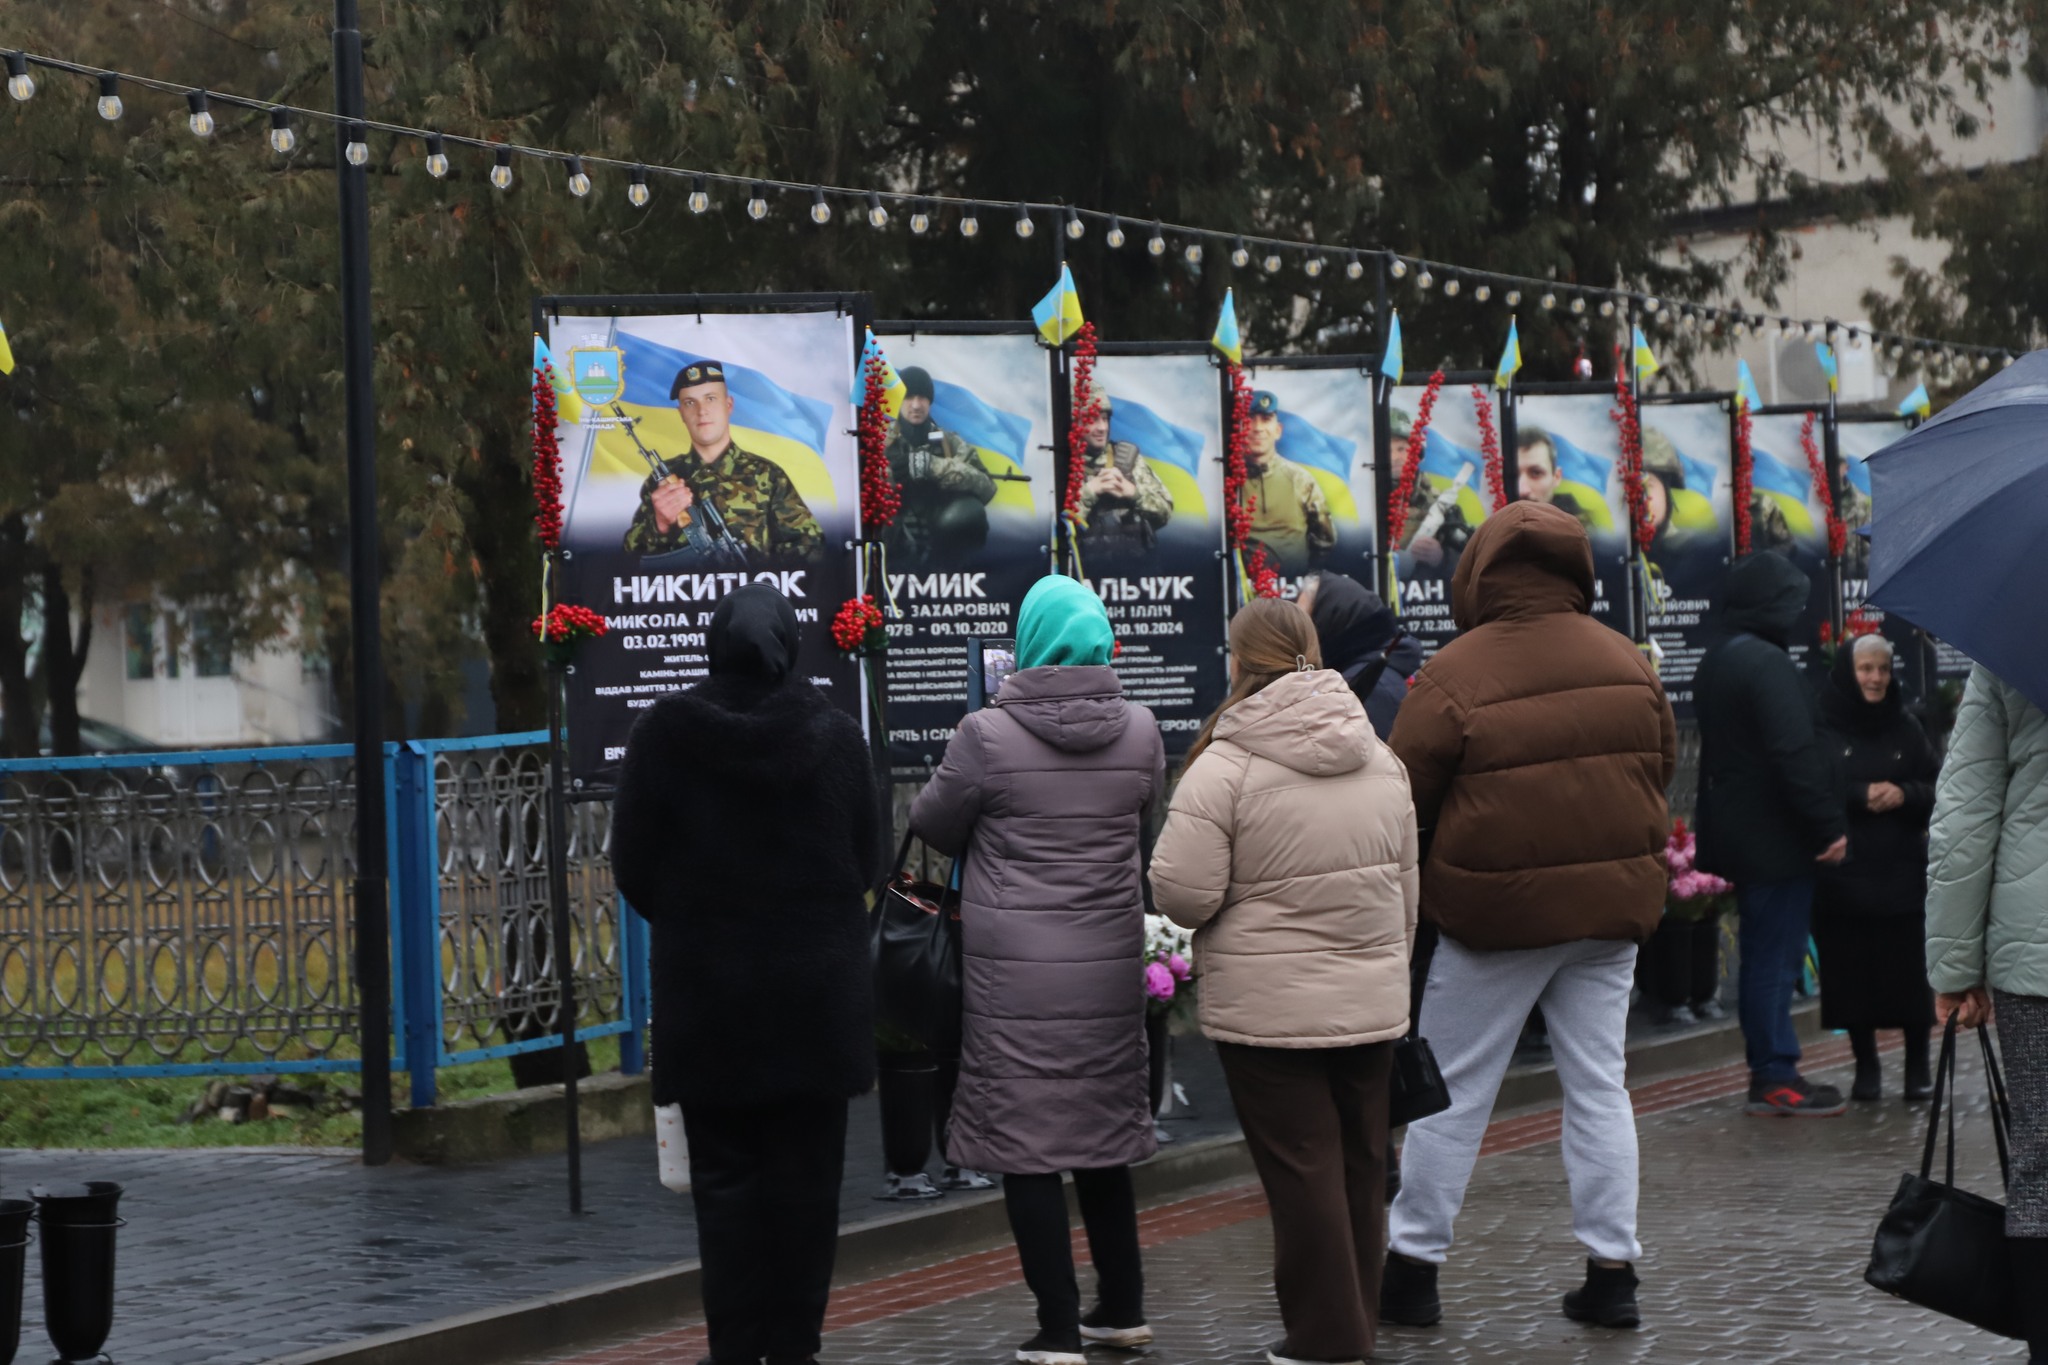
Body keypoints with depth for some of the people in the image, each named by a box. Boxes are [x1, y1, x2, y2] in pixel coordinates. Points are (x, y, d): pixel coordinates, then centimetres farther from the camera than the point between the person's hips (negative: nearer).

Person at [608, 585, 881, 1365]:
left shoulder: (663, 735, -5)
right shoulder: (834, 735, -3)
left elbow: (632, 864, -1)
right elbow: (867, 861, 3)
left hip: (706, 987, 0)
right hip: (818, 987, 1)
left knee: (725, 1175, 4)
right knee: (806, 1175, 6)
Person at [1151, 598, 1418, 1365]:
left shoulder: (1225, 767, -13)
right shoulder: (1381, 761, 8)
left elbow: (1183, 896, -17)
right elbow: (1408, 892, 14)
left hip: (1268, 1008, -6)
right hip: (1372, 1003, 6)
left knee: (1302, 1170, 0)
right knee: (1360, 1163, 14)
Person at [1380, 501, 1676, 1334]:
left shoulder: (1455, 676, -15)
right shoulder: (1626, 662, 0)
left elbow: (1407, 798, -7)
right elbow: (1662, 766, 11)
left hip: (1495, 908, -4)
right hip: (1612, 899, 4)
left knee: (1453, 1093, 6)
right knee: (1599, 1084, 11)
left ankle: (1413, 1270, 12)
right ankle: (1611, 1272, 11)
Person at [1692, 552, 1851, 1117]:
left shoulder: (1715, 662, 14)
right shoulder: (1767, 664, -18)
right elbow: (1796, 754, -23)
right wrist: (1831, 825, -18)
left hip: (1737, 832, 10)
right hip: (1774, 837, -10)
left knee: (1764, 957, 14)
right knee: (1775, 957, -4)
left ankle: (1771, 1071, 19)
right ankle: (1775, 1077, -1)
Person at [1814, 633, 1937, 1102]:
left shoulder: (1905, 728, 10)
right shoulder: (1823, 729, -1)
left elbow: (1936, 790, 10)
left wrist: (1905, 794, -10)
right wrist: (1860, 796, -16)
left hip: (1902, 870, 2)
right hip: (1842, 873, -2)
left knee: (1909, 970, -2)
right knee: (1852, 971, 0)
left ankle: (1918, 1065, 8)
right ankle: (1865, 1067, 11)